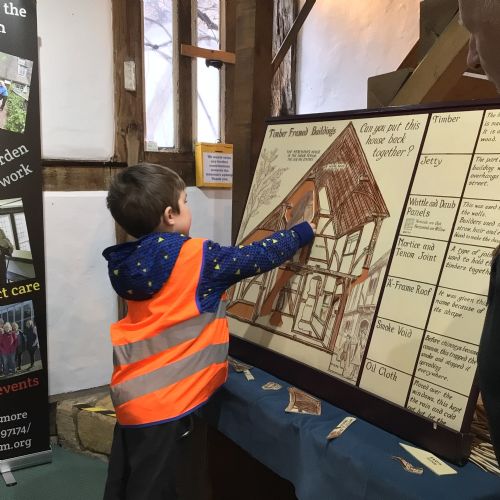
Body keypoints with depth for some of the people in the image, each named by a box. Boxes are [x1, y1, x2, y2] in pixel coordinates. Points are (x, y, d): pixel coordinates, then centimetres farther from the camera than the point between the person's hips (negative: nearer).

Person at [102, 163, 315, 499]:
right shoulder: (197, 257, -18)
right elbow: (255, 257, -7)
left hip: (133, 393, 8)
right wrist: (302, 234, 7)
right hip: (164, 401, -8)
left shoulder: (135, 260, 3)